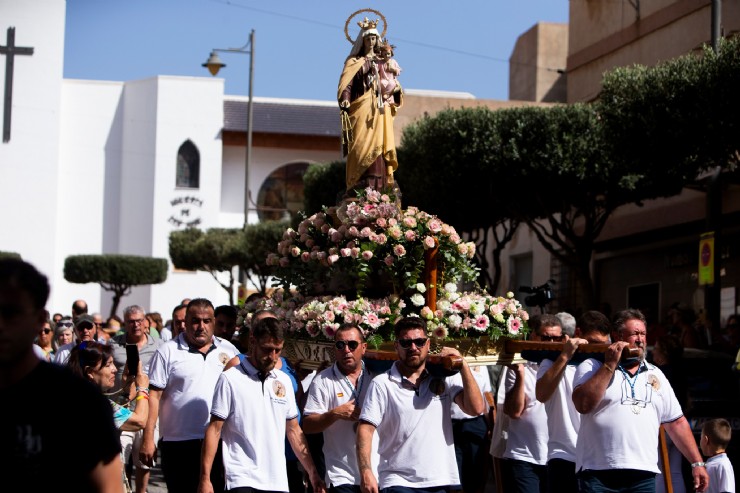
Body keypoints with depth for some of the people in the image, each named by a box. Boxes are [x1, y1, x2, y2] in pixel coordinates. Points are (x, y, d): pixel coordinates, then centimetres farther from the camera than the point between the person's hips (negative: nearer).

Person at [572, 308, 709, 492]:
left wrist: (697, 463, 14)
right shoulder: (592, 367, 4)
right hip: (598, 473, -4)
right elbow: (583, 405, -14)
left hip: (644, 476, 4)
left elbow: (676, 423, 20)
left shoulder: (655, 375, 18)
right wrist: (609, 365, -10)